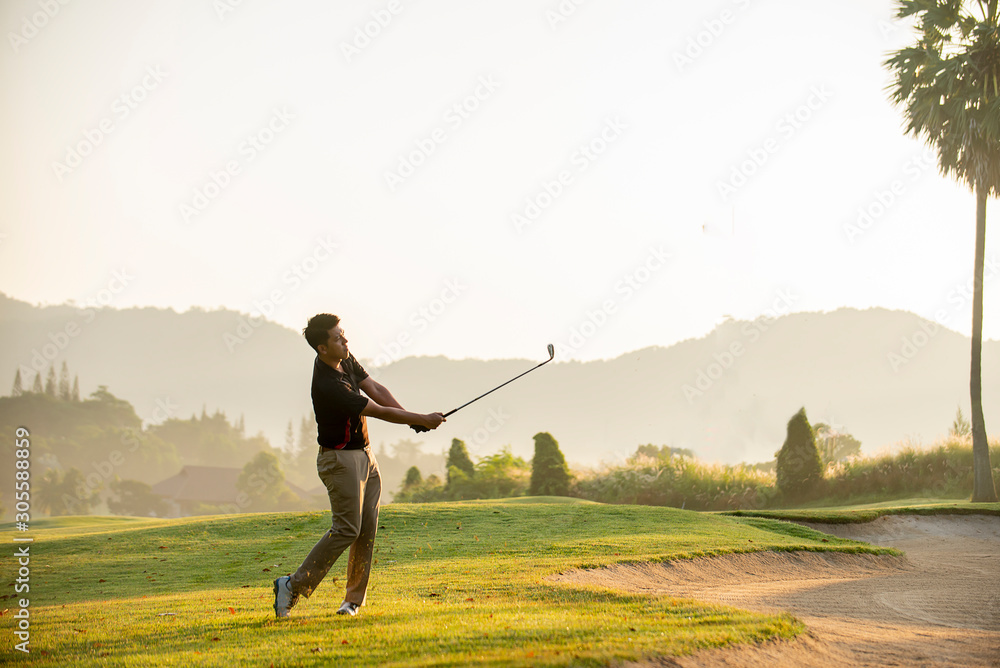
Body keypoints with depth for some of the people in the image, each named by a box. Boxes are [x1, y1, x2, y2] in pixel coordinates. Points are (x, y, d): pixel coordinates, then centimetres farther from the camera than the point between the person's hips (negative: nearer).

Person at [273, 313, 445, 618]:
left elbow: (376, 390, 7)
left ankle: (353, 600, 9)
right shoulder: (326, 385, -26)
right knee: (347, 529, -12)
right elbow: (379, 411, -22)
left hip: (364, 454, 9)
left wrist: (411, 417, -6)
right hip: (340, 458, -9)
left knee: (367, 528, 5)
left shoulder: (346, 360, 3)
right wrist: (422, 419, -15)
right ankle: (293, 587, -5)